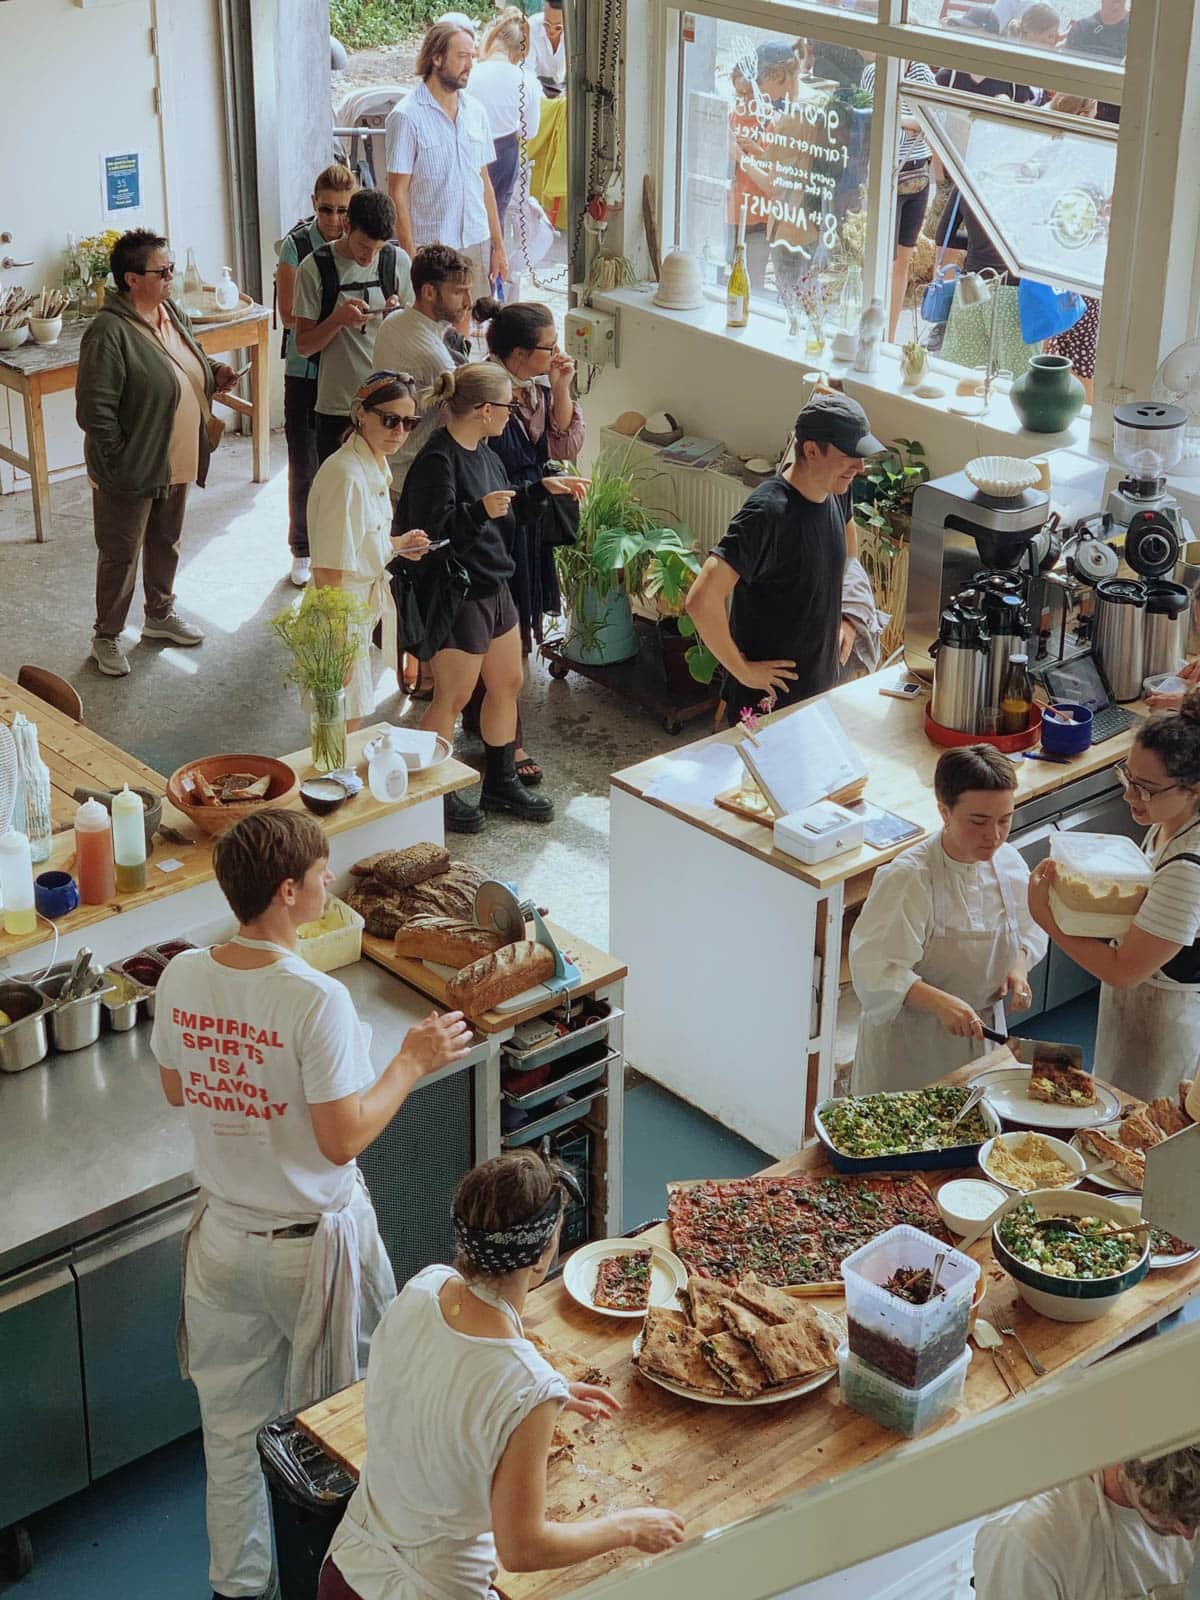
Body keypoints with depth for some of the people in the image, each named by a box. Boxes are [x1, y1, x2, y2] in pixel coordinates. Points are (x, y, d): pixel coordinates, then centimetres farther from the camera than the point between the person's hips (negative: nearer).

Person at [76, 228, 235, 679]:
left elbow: (187, 369, 20)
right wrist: (119, 464, -20)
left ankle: (160, 615, 44)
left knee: (167, 543, 24)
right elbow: (94, 411, -24)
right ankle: (106, 637, 23)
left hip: (175, 463, 8)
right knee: (121, 556, 7)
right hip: (130, 472, -8)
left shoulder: (170, 313, 2)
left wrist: (213, 374, 0)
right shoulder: (109, 332, -25)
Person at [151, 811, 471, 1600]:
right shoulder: (316, 1000, -28)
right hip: (311, 1246, -5)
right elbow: (344, 1139, -23)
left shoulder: (183, 978, -9)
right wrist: (412, 1063, -12)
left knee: (232, 1424, 19)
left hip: (224, 1236, 5)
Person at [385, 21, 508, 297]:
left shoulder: (475, 112, 11)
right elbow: (398, 193, -9)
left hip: (476, 245, 5)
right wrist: (411, 257, -14)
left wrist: (498, 246, 13)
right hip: (431, 247, -5)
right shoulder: (406, 117, -8)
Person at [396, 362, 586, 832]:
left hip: (493, 586, 10)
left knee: (508, 683, 18)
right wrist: (480, 510, -38)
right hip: (457, 594, -10)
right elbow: (428, 529, -27)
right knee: (453, 698, 3)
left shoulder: (482, 453, 7)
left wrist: (542, 488, 13)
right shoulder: (437, 461, -23)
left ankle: (501, 783, 34)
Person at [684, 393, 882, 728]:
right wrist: (742, 670, -24)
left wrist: (845, 619, 15)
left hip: (823, 687, 8)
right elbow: (701, 600, -35)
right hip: (768, 700, -8)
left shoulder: (831, 494, -2)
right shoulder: (767, 513, -28)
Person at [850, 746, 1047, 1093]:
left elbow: (1030, 929, 14)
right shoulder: (907, 879, -24)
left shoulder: (1008, 863, -4)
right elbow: (876, 970, -26)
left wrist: (1019, 965, -6)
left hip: (981, 1030, 6)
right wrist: (939, 1002, -39)